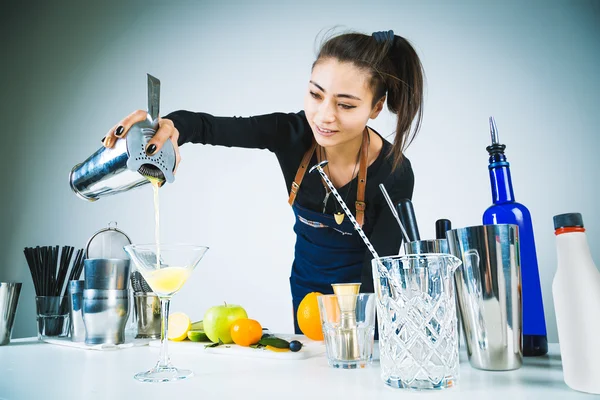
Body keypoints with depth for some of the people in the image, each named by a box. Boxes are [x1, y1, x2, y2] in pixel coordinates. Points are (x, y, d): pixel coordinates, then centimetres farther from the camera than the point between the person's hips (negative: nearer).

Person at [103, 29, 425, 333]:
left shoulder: (395, 175, -26)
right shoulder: (292, 134, -21)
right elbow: (207, 126, -21)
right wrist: (171, 126, -42)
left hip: (363, 298, -2)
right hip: (306, 288, 3)